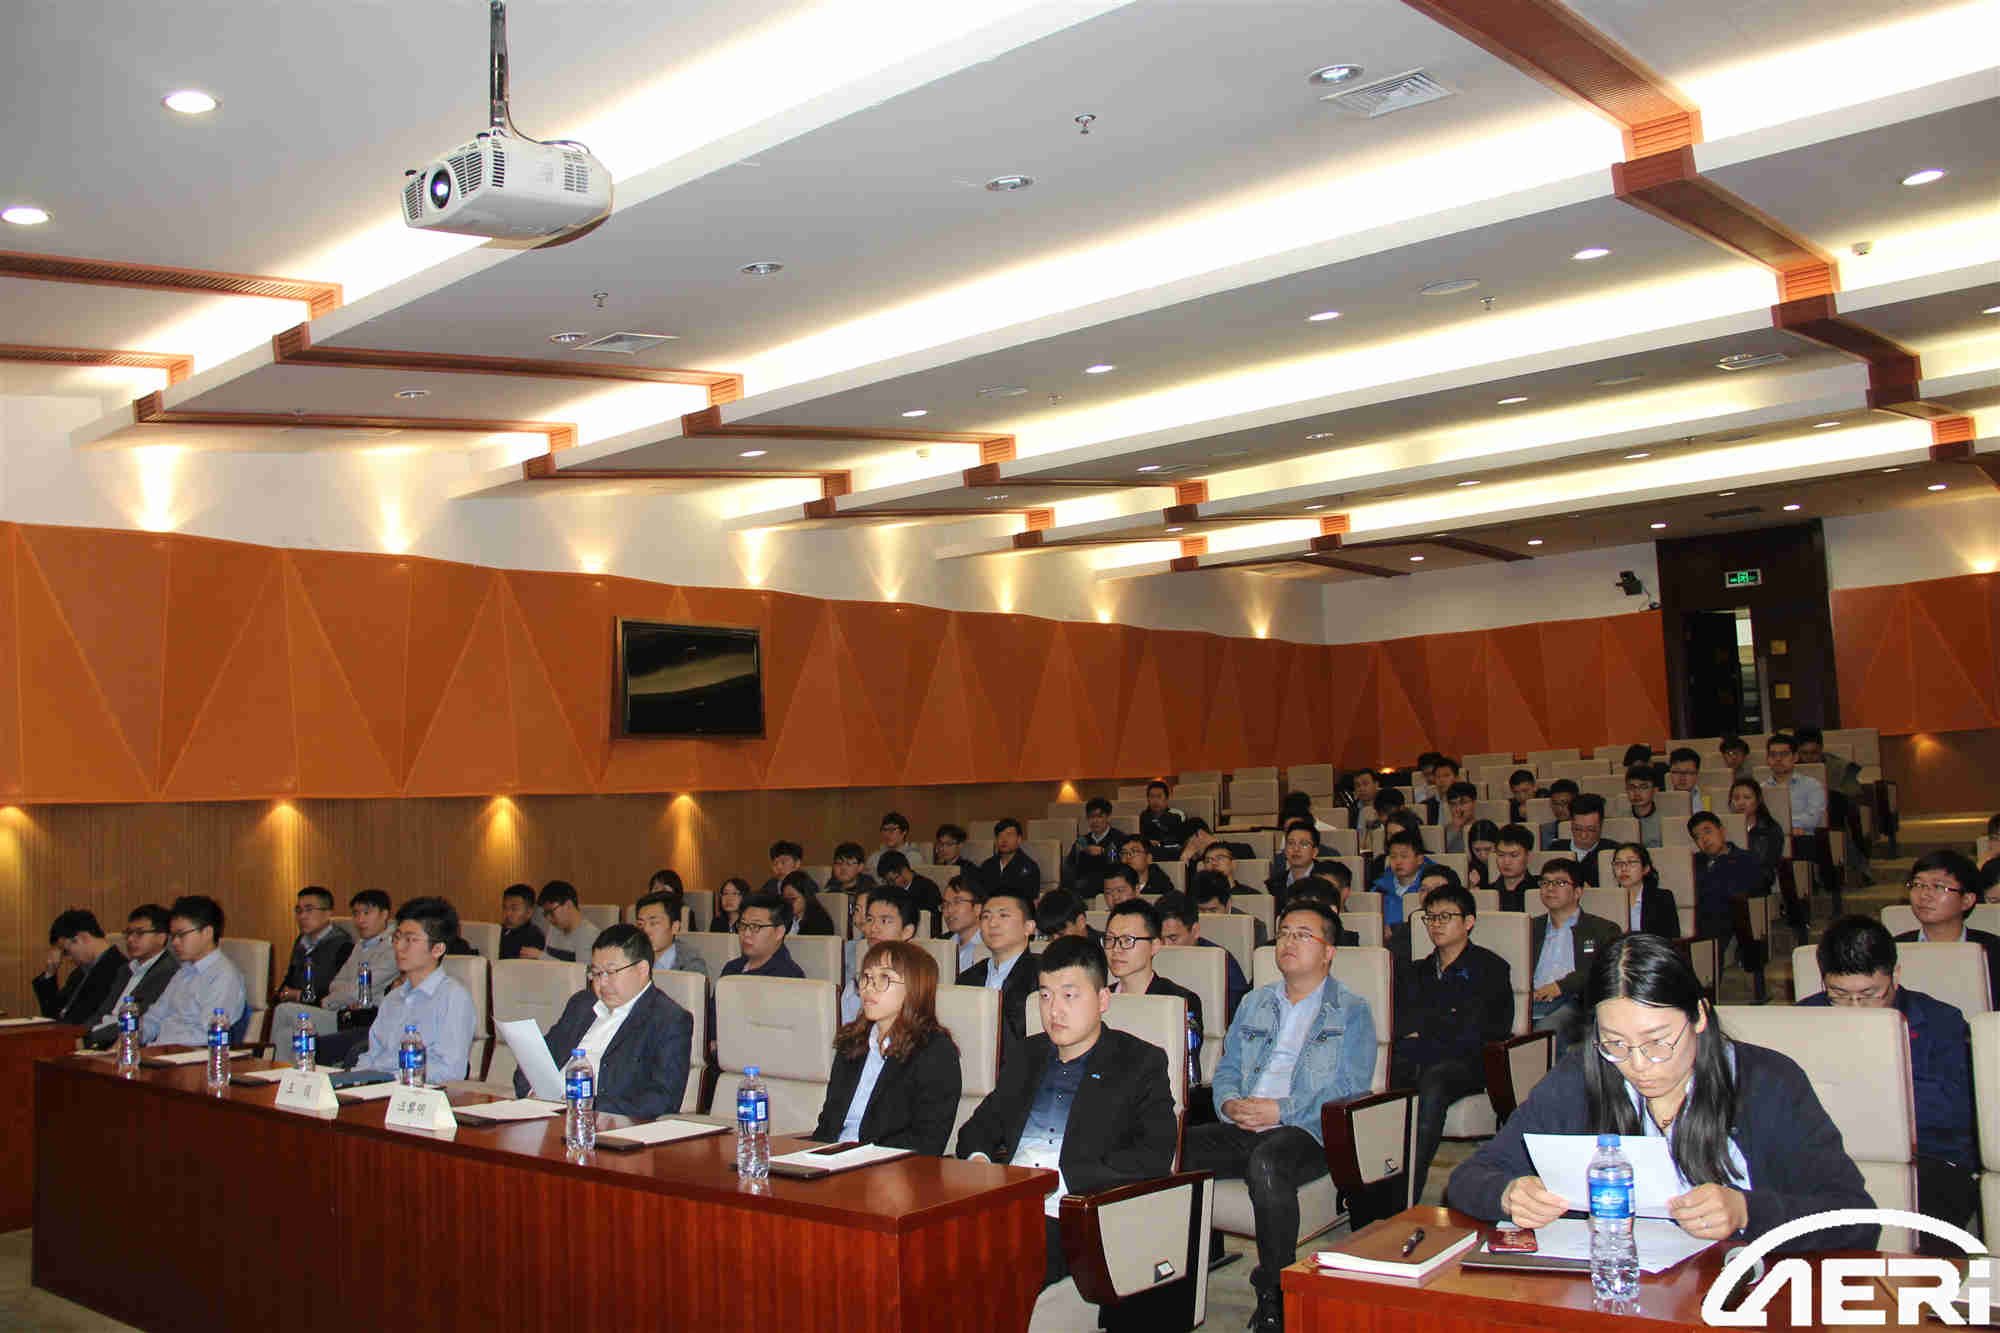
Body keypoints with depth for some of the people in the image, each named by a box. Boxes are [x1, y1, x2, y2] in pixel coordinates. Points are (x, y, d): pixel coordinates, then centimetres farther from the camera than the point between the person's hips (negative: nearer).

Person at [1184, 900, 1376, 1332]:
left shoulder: (1351, 1011, 9)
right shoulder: (1254, 1004, 26)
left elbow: (1350, 1088, -4)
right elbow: (1226, 1068, 23)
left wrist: (1282, 1110, -14)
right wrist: (1229, 1103, -1)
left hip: (1305, 1132, -5)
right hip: (1241, 1130, 5)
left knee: (1266, 1163, -39)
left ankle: (1274, 1297, -23)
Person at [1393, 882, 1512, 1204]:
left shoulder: (1490, 968, 14)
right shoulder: (1415, 971, 30)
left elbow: (1470, 1029, 1)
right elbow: (1399, 1023, 16)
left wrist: (1421, 1024, 6)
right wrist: (1442, 1022, 2)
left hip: (1464, 1063, -3)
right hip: (1414, 1059, 4)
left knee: (1433, 1080, -38)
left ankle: (1407, 1196, -42)